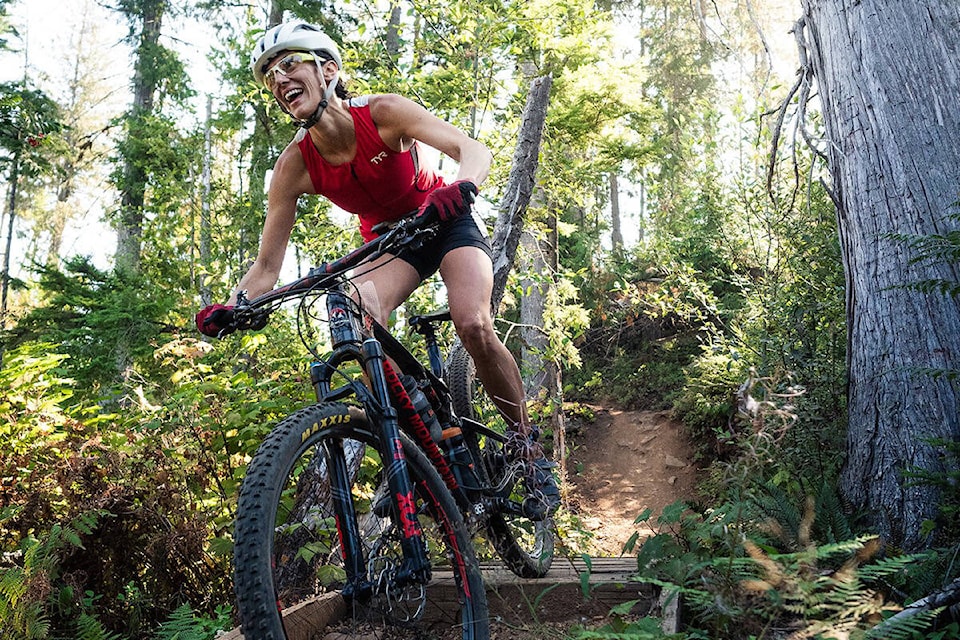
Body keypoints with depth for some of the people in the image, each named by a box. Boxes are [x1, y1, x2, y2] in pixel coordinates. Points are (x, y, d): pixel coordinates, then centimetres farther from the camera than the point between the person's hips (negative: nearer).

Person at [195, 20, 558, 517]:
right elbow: (266, 267, -17)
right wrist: (229, 309, -35)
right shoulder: (295, 165, -18)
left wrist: (461, 187, -57)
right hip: (387, 240, 3)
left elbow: (474, 150, -35)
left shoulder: (382, 112, -26)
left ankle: (526, 445, -4)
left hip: (448, 222, -2)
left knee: (474, 326, -27)